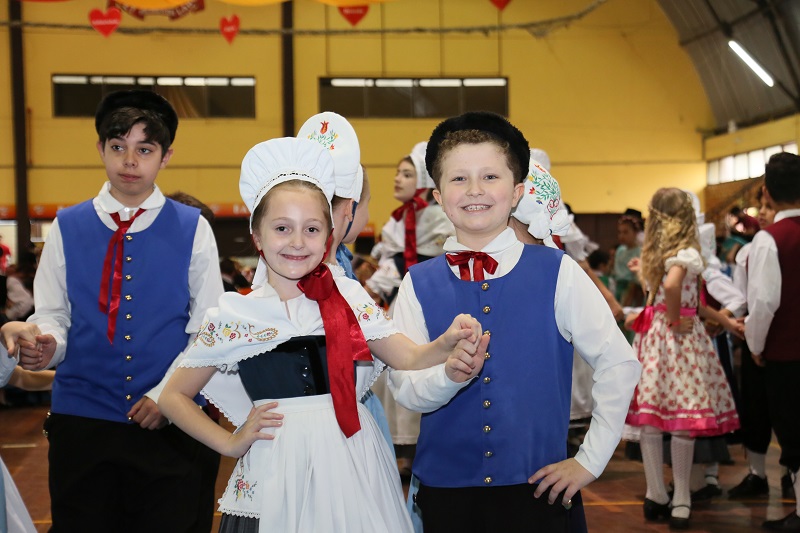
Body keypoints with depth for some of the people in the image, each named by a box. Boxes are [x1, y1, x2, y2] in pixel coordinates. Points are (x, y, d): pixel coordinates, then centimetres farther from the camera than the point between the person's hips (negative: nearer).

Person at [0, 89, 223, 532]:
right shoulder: (66, 228, 6)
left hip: (171, 423, -1)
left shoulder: (192, 229, 2)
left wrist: (169, 395, -9)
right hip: (81, 424, 1)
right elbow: (53, 317, 6)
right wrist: (42, 340, -17)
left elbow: (208, 329, 2)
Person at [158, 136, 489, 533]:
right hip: (277, 475, -1)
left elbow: (409, 359, 0)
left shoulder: (347, 296, 4)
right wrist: (230, 443, 0)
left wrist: (448, 344, -19)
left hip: (352, 467, 1)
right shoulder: (234, 316, 0)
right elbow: (174, 397, 9)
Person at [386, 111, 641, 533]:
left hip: (536, 486, -1)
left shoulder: (557, 274, -5)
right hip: (444, 485, 2)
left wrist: (590, 460, -3)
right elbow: (404, 389, -5)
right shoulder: (419, 284, 0)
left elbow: (618, 364, -2)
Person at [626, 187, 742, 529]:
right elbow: (672, 286, -32)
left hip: (652, 335, 7)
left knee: (650, 416, 7)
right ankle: (680, 502, 3)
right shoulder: (687, 254, -10)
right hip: (679, 338, -7)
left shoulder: (654, 252, 11)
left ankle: (655, 496, 16)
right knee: (684, 420, -1)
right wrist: (675, 321, -16)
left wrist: (725, 321, 17)